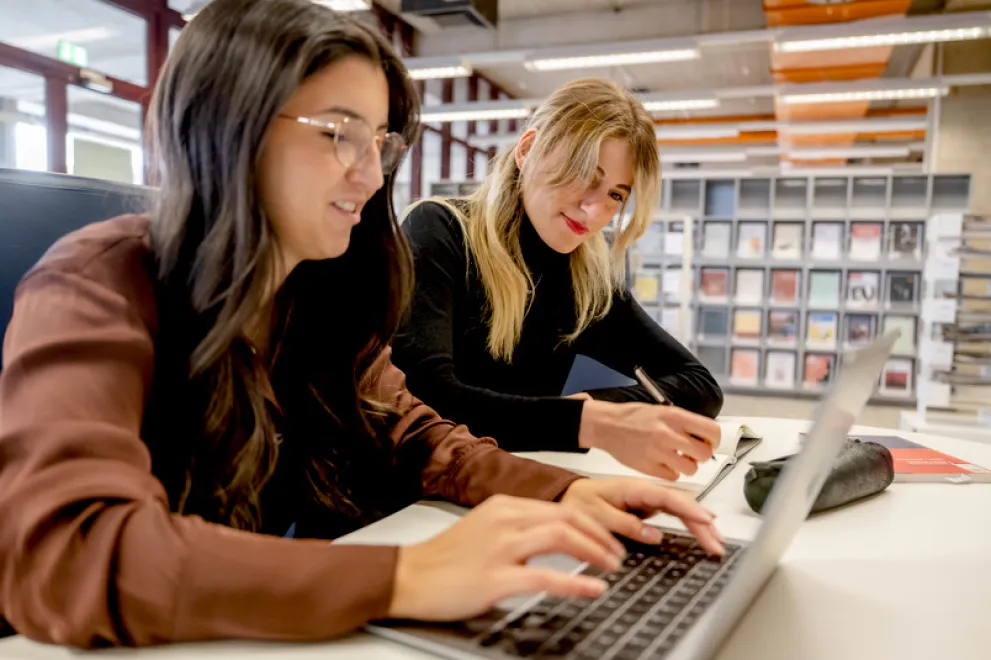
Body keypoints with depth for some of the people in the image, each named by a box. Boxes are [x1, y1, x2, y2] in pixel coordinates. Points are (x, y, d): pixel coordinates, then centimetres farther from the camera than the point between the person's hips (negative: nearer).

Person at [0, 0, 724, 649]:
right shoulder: (95, 289, -18)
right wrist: (404, 576, -39)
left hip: (283, 632, 5)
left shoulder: (319, 293, 1)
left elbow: (408, 435, 3)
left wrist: (562, 492, -15)